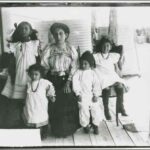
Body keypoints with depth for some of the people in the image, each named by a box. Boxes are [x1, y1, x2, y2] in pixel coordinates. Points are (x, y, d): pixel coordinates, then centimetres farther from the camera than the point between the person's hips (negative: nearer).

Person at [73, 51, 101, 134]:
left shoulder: (93, 73, 5)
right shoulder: (78, 73, 2)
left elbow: (96, 84, 2)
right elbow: (75, 83, -3)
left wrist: (96, 95, -5)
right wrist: (78, 94, -10)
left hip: (92, 96, 2)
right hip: (82, 96, -1)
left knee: (96, 109, -2)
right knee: (84, 110, -7)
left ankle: (95, 125, 19)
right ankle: (85, 125, 16)